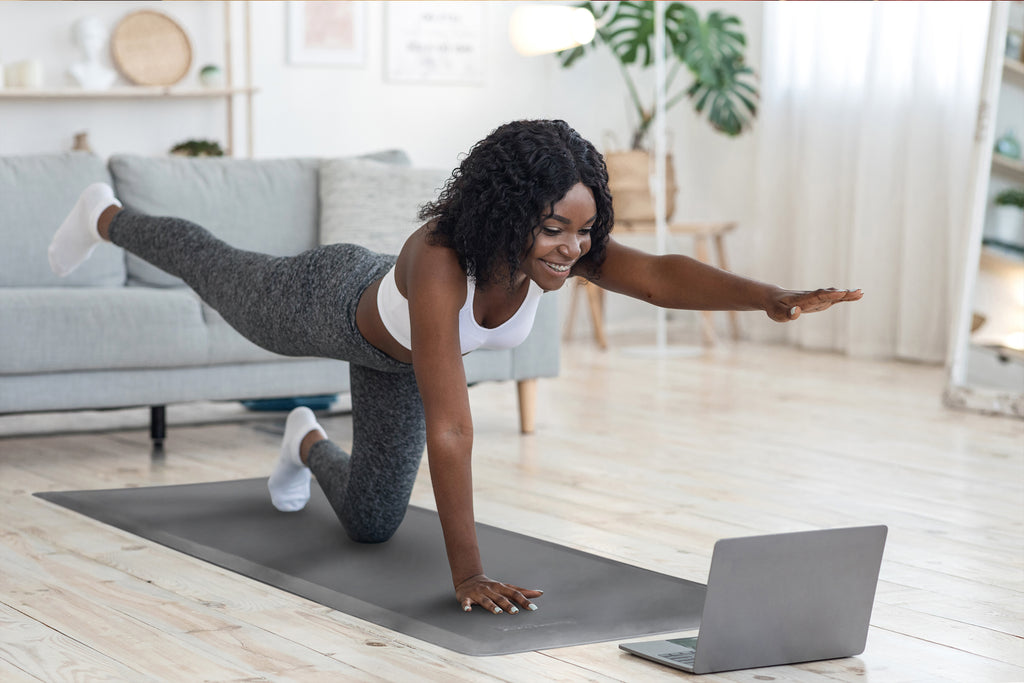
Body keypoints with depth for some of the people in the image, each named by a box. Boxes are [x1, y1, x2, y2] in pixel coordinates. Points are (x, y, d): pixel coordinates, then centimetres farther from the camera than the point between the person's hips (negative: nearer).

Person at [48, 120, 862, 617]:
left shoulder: (566, 244, -36)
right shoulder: (440, 260, -51)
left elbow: (662, 275, -52)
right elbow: (448, 427, -54)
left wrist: (772, 297, -69)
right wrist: (468, 574, -55)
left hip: (395, 355, 5)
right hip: (331, 303, -4)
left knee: (372, 521, 14)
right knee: (219, 276, 28)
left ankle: (308, 444, 48)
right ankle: (108, 218, 60)